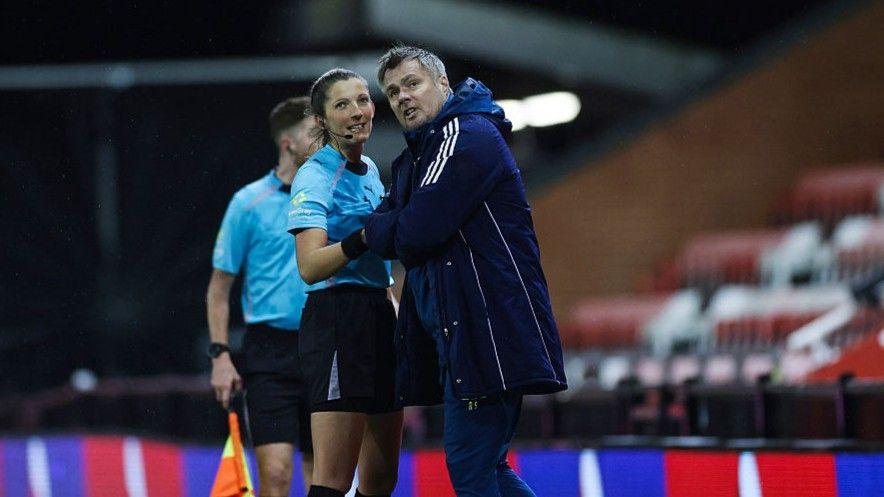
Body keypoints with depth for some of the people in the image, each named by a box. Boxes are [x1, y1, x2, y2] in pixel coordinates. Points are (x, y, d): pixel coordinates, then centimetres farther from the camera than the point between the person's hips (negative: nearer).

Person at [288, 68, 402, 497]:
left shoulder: (369, 171, 16)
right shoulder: (315, 177, -9)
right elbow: (310, 267, -22)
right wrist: (366, 236, -32)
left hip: (378, 319, 9)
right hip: (337, 322, -9)